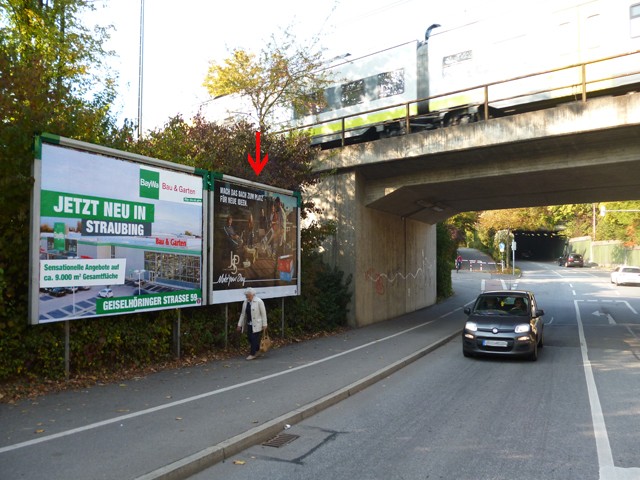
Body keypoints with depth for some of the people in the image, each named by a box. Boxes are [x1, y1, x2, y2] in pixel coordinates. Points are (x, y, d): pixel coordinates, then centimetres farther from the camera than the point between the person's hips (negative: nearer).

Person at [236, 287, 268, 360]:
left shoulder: (259, 301, -11)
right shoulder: (245, 302, 6)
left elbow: (263, 313, -9)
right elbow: (242, 314, 11)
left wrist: (264, 325, -9)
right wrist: (239, 324, 10)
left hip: (256, 325, -6)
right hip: (249, 324, 6)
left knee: (254, 338, -5)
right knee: (250, 338, 9)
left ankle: (252, 354, 5)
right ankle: (257, 351, 27)